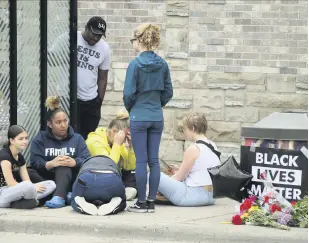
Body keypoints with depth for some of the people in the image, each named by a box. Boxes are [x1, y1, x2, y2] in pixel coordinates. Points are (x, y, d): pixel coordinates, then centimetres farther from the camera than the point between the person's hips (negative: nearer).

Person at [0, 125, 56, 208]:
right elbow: (10, 183, -20)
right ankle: (33, 200, -6)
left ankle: (16, 203, -16)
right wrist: (32, 188, -16)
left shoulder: (20, 157, 13)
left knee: (51, 185, -3)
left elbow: (27, 181, 4)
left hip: (14, 191, 10)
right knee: (28, 187, -40)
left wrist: (32, 188, -19)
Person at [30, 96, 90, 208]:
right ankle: (66, 196, -49)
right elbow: (35, 163, -5)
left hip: (71, 181, 0)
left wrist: (74, 162, -27)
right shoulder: (40, 139, 12)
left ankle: (59, 197, -56)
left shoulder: (77, 138, 16)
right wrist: (50, 164, -28)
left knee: (64, 166, -32)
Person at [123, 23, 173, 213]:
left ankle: (142, 203, 3)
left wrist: (130, 108, 7)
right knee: (154, 160, 7)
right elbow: (168, 92, 7)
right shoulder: (163, 65, 3)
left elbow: (129, 93, -11)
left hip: (139, 118, -5)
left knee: (141, 161, 0)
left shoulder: (135, 64, -12)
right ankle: (151, 202, 10)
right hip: (157, 118, 5)